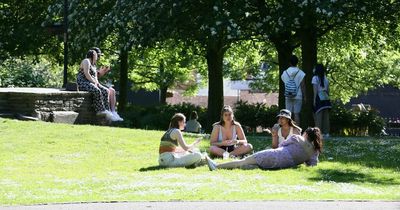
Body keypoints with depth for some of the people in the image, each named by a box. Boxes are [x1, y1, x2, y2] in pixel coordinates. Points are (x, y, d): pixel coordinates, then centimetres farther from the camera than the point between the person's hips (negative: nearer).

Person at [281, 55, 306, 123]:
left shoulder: (285, 73, 3)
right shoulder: (300, 73, -6)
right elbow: (302, 86, -6)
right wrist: (304, 96, -1)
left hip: (288, 97, 2)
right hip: (298, 96, -2)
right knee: (297, 114, -1)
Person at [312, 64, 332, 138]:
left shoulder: (315, 78, -4)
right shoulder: (325, 78, 13)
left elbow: (315, 90, -9)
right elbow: (328, 90, 13)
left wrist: (314, 100, -9)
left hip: (319, 98, -5)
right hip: (326, 98, 5)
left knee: (318, 116, -7)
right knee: (326, 116, 7)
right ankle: (326, 133, 7)